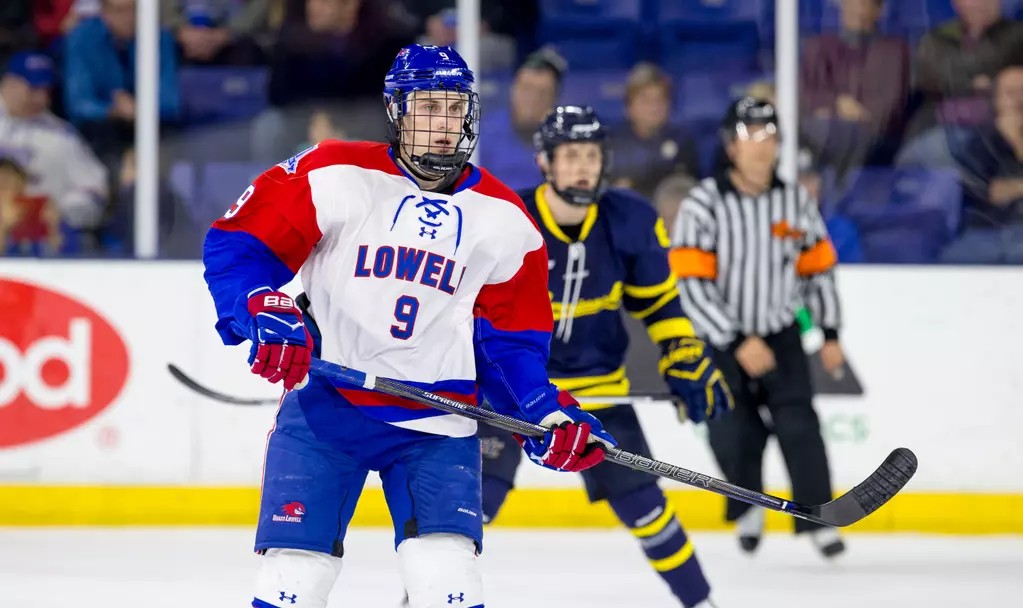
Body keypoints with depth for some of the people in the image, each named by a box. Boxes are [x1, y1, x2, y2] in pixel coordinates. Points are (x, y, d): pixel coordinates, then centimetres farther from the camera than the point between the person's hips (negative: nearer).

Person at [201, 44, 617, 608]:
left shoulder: (504, 221, 4)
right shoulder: (334, 176, -6)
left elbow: (510, 340, 9)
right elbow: (237, 243, -4)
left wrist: (548, 415, -6)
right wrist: (264, 312, -21)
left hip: (436, 424, 2)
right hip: (324, 409, -2)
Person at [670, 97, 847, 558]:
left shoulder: (796, 202, -3)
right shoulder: (703, 205, -16)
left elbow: (818, 268, 9)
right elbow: (692, 285, -19)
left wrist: (830, 335, 6)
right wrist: (738, 343, -23)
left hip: (780, 334, 2)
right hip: (721, 338, -2)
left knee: (797, 423, -12)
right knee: (733, 434, -3)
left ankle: (818, 519, -4)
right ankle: (748, 510, 25)